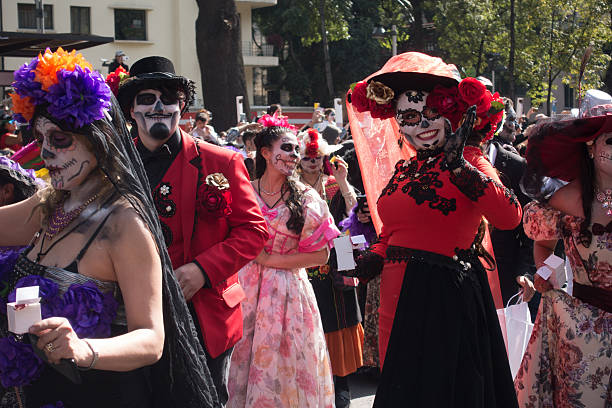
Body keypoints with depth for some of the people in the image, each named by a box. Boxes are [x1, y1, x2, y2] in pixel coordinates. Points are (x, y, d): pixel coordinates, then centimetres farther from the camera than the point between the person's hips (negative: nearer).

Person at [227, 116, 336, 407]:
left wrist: (272, 259, -9)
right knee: (250, 360, 6)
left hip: (289, 292, -1)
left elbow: (321, 254, -4)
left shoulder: (306, 197, -1)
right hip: (248, 289, 1)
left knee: (286, 365, 4)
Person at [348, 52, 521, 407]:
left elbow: (509, 217, -26)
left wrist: (459, 167, -32)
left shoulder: (468, 162, -8)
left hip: (445, 297, -7)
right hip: (399, 298, 7)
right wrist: (369, 261, 7)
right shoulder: (404, 171, 12)